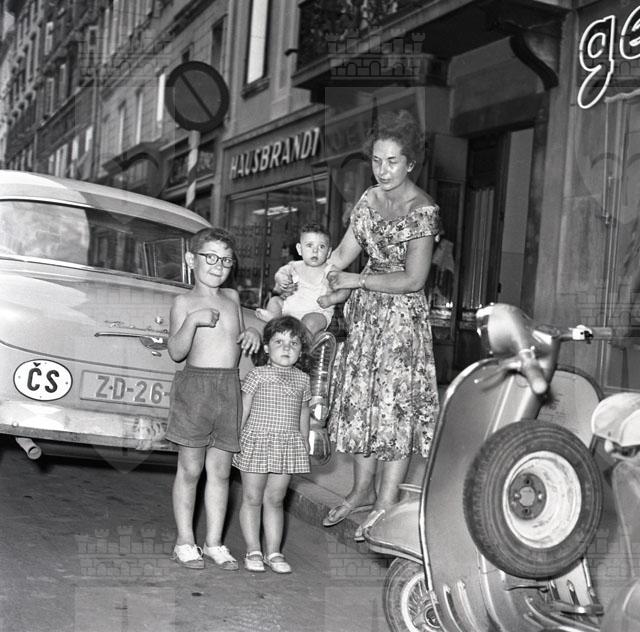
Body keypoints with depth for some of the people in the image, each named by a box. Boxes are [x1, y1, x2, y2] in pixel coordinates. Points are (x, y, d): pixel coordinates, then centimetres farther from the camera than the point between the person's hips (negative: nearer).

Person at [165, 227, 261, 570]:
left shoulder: (232, 297, 14)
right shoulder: (184, 302, -2)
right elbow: (176, 352, -10)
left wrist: (252, 333, 4)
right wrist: (193, 320, -22)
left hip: (230, 387, 5)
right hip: (195, 385, -5)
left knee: (220, 470, 7)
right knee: (190, 468, 2)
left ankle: (214, 542, 15)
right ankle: (185, 541, 12)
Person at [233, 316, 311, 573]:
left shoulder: (302, 379, 9)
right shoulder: (258, 375, -2)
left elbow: (303, 415, 17)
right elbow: (243, 411, -1)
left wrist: (305, 446, 17)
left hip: (288, 446, 3)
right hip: (256, 443, -3)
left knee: (275, 499, 9)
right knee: (252, 499, 4)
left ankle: (273, 552, 16)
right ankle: (253, 551, 13)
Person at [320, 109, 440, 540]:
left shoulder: (422, 210, -14)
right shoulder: (370, 199, 6)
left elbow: (414, 280, -17)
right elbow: (342, 255, 9)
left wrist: (356, 281, -15)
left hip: (403, 313, -7)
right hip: (366, 311, 7)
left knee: (394, 404, -3)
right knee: (360, 399, 11)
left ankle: (386, 505, 5)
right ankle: (363, 491, 25)